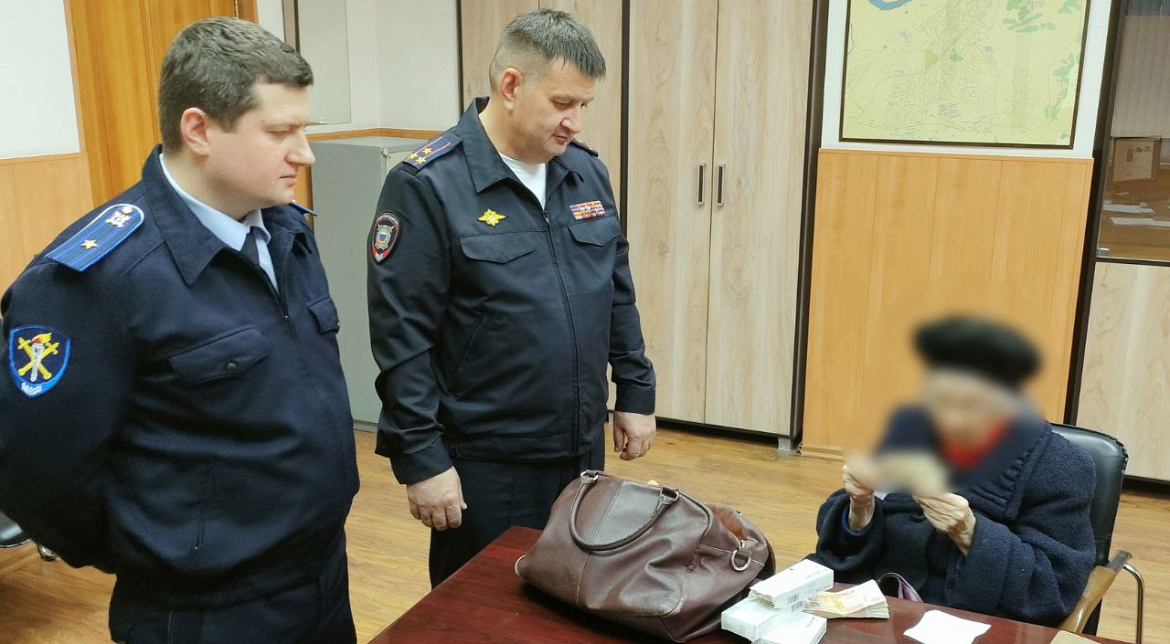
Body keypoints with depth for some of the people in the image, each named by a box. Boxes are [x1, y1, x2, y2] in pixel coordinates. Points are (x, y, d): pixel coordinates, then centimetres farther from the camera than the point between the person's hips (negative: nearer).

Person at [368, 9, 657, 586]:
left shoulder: (586, 172, 5)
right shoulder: (426, 186, -14)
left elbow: (618, 294, 13)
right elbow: (402, 339, -15)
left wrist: (635, 393, 12)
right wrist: (422, 459, -15)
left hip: (582, 451, 6)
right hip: (485, 466, -5)